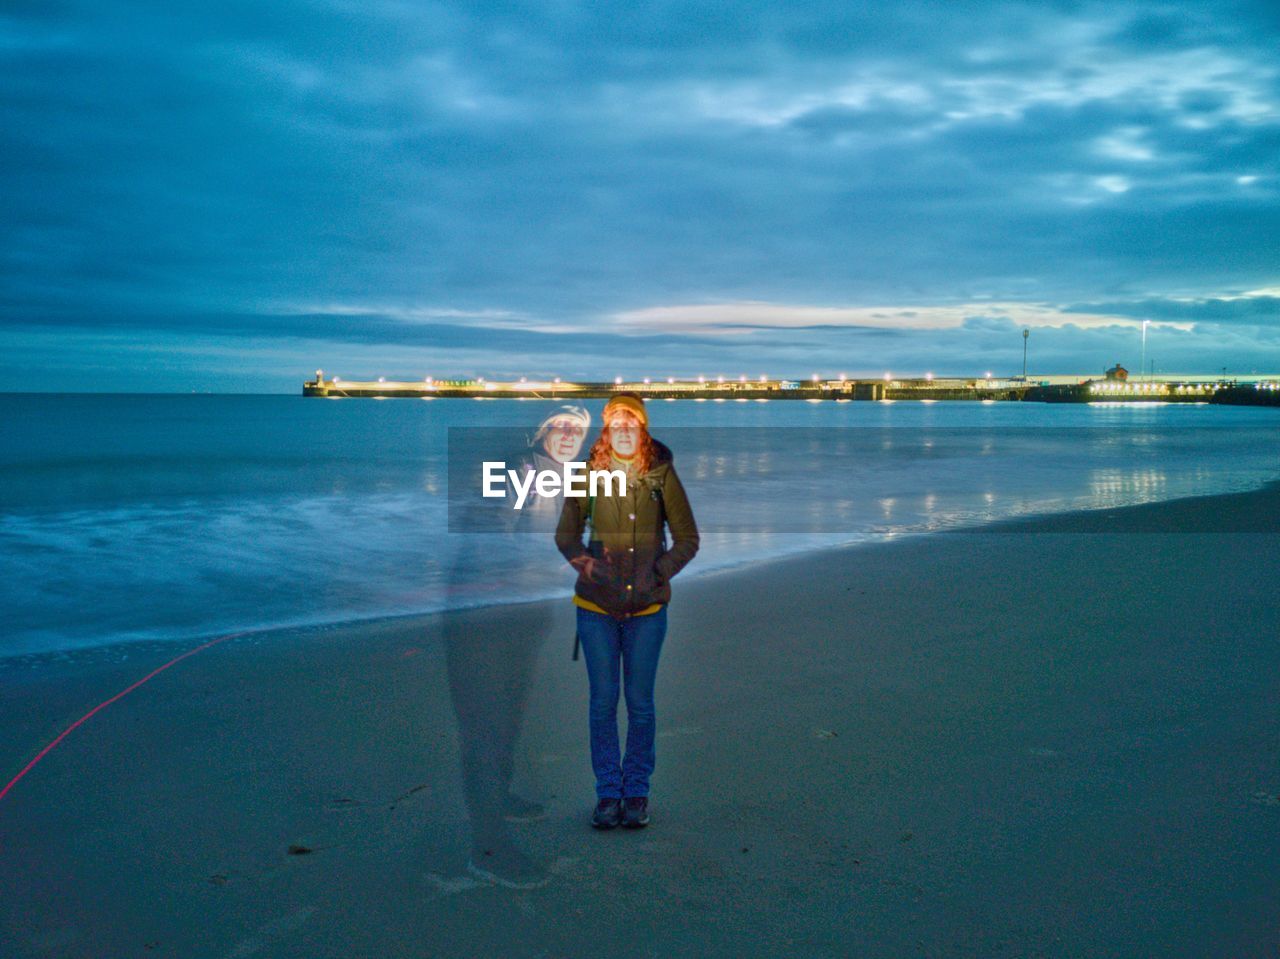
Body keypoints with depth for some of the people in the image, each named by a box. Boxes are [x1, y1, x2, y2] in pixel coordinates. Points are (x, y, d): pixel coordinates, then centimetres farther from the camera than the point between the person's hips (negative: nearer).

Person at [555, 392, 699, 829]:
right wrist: (582, 561, -9)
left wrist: (660, 572, -8)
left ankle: (637, 792, 18)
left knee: (640, 702, 5)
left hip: (647, 606, 0)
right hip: (596, 605, 1)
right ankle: (607, 792, 16)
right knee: (603, 701, 4)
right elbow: (565, 534, 9)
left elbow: (688, 539, 5)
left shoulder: (662, 477, -1)